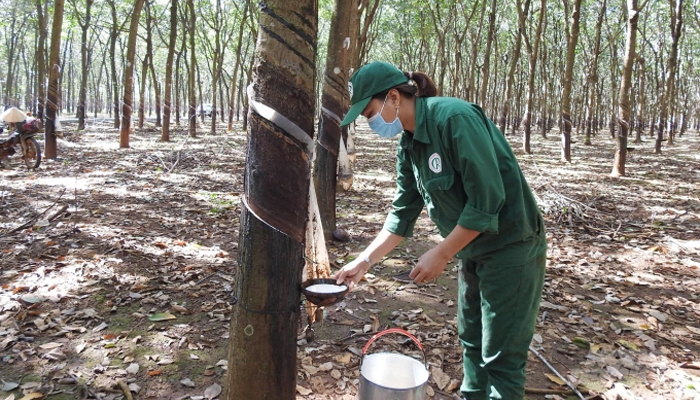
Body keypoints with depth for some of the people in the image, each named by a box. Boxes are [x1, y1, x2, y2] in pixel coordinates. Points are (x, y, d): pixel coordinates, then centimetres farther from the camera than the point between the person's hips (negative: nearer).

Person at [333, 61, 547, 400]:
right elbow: (403, 212, 8)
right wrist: (364, 261, 4)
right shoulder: (408, 145, 2)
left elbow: (487, 199, -26)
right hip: (474, 250, 8)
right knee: (472, 342, 20)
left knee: (501, 356, 2)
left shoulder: (456, 118, -24)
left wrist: (440, 254, -19)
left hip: (510, 248, -8)